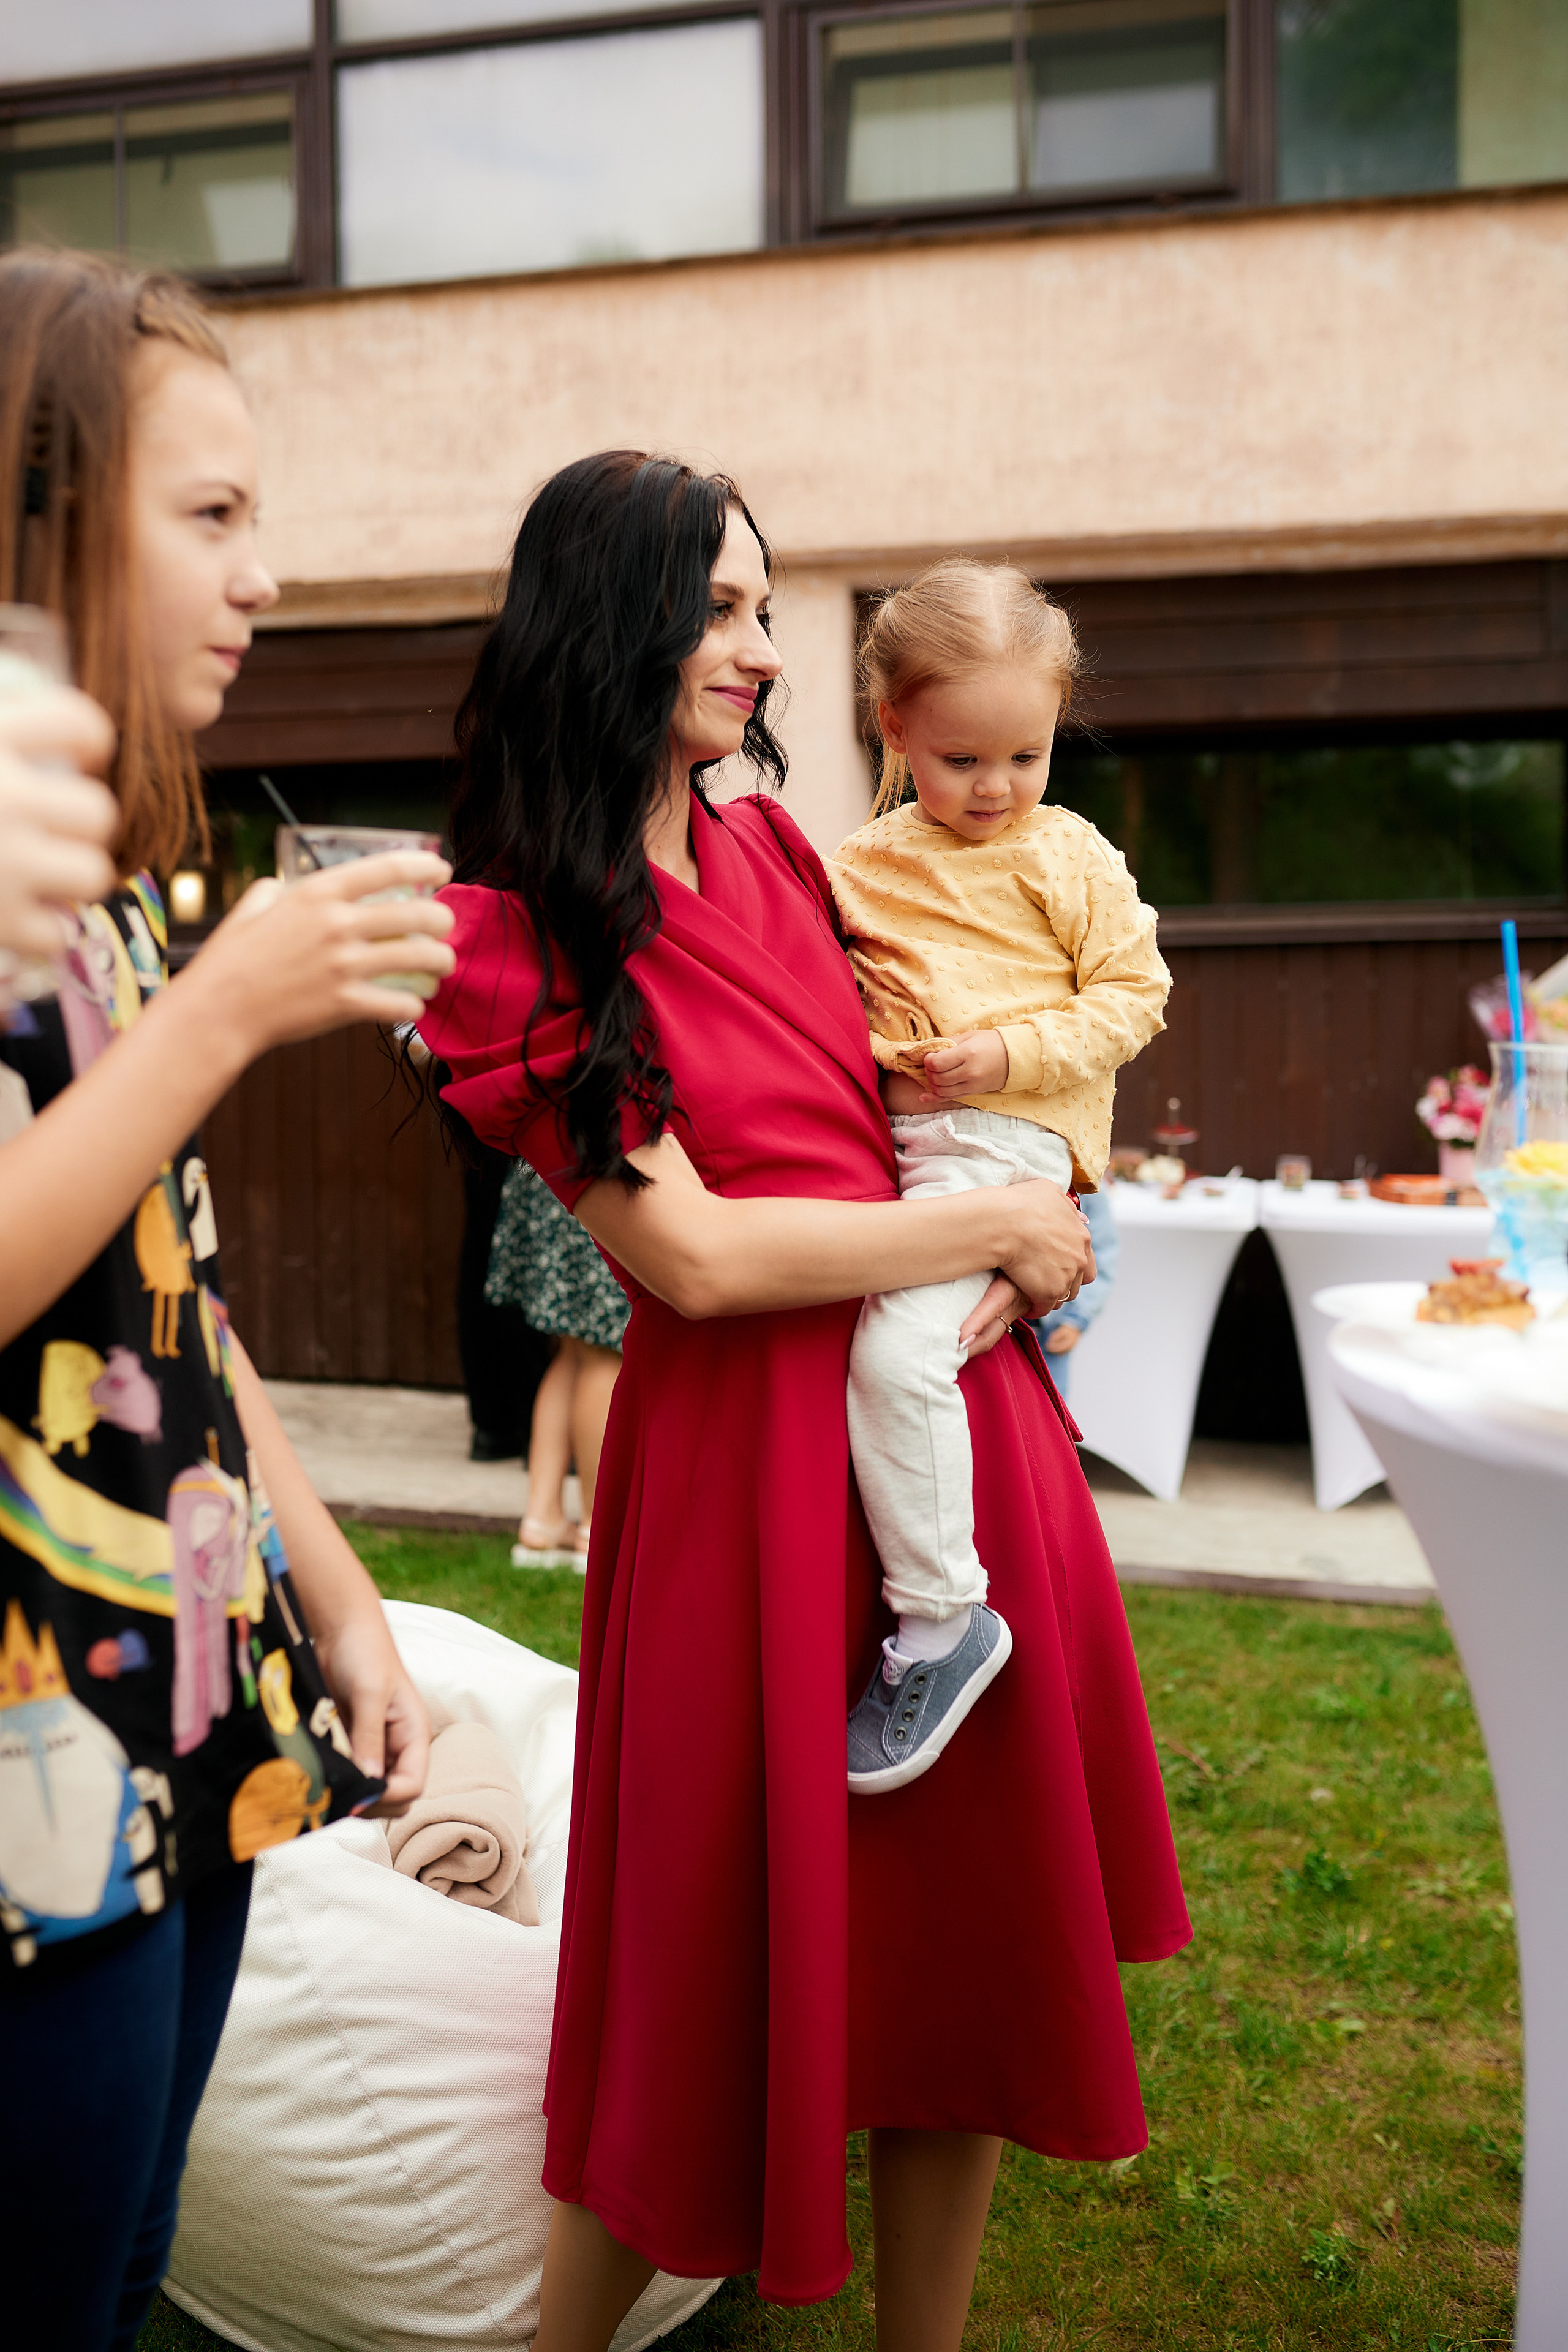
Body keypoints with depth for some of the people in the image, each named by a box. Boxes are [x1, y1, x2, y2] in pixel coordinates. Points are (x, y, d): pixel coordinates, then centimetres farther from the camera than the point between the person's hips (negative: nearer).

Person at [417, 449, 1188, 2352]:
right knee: (737, 1965, 8)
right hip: (754, 1460, -6)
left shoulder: (771, 847, 10)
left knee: (970, 1939, 14)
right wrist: (992, 1228, -8)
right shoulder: (512, 935, -9)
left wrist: (1022, 1231, 3)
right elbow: (690, 1256, -15)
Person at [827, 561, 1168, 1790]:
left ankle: (941, 1621, -13)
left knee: (896, 1352, -24)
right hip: (883, 1136, 7)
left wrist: (1011, 1053, -13)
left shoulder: (1069, 855, 2)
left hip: (1008, 1134, -7)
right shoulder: (864, 862, 13)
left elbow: (1134, 994, 0)